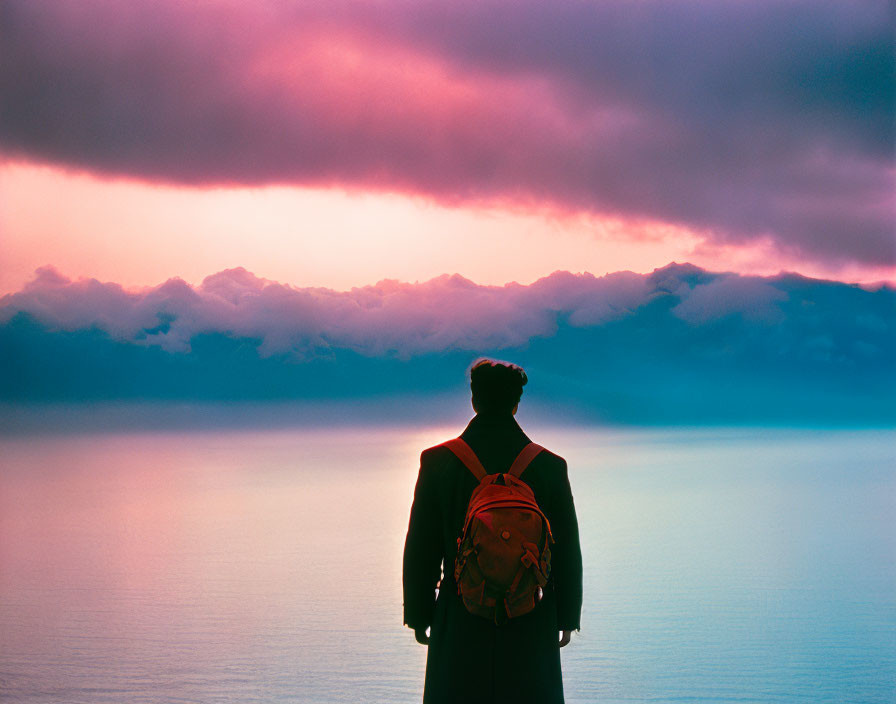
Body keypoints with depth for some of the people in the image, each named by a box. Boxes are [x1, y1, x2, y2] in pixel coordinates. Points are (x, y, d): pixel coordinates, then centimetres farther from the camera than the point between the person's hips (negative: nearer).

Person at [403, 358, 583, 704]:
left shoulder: (437, 461, -5)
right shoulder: (550, 466, -4)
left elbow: (420, 549, -1)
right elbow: (567, 553, 1)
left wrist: (419, 615, 8)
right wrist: (567, 617, 12)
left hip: (459, 625, 0)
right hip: (532, 625, 0)